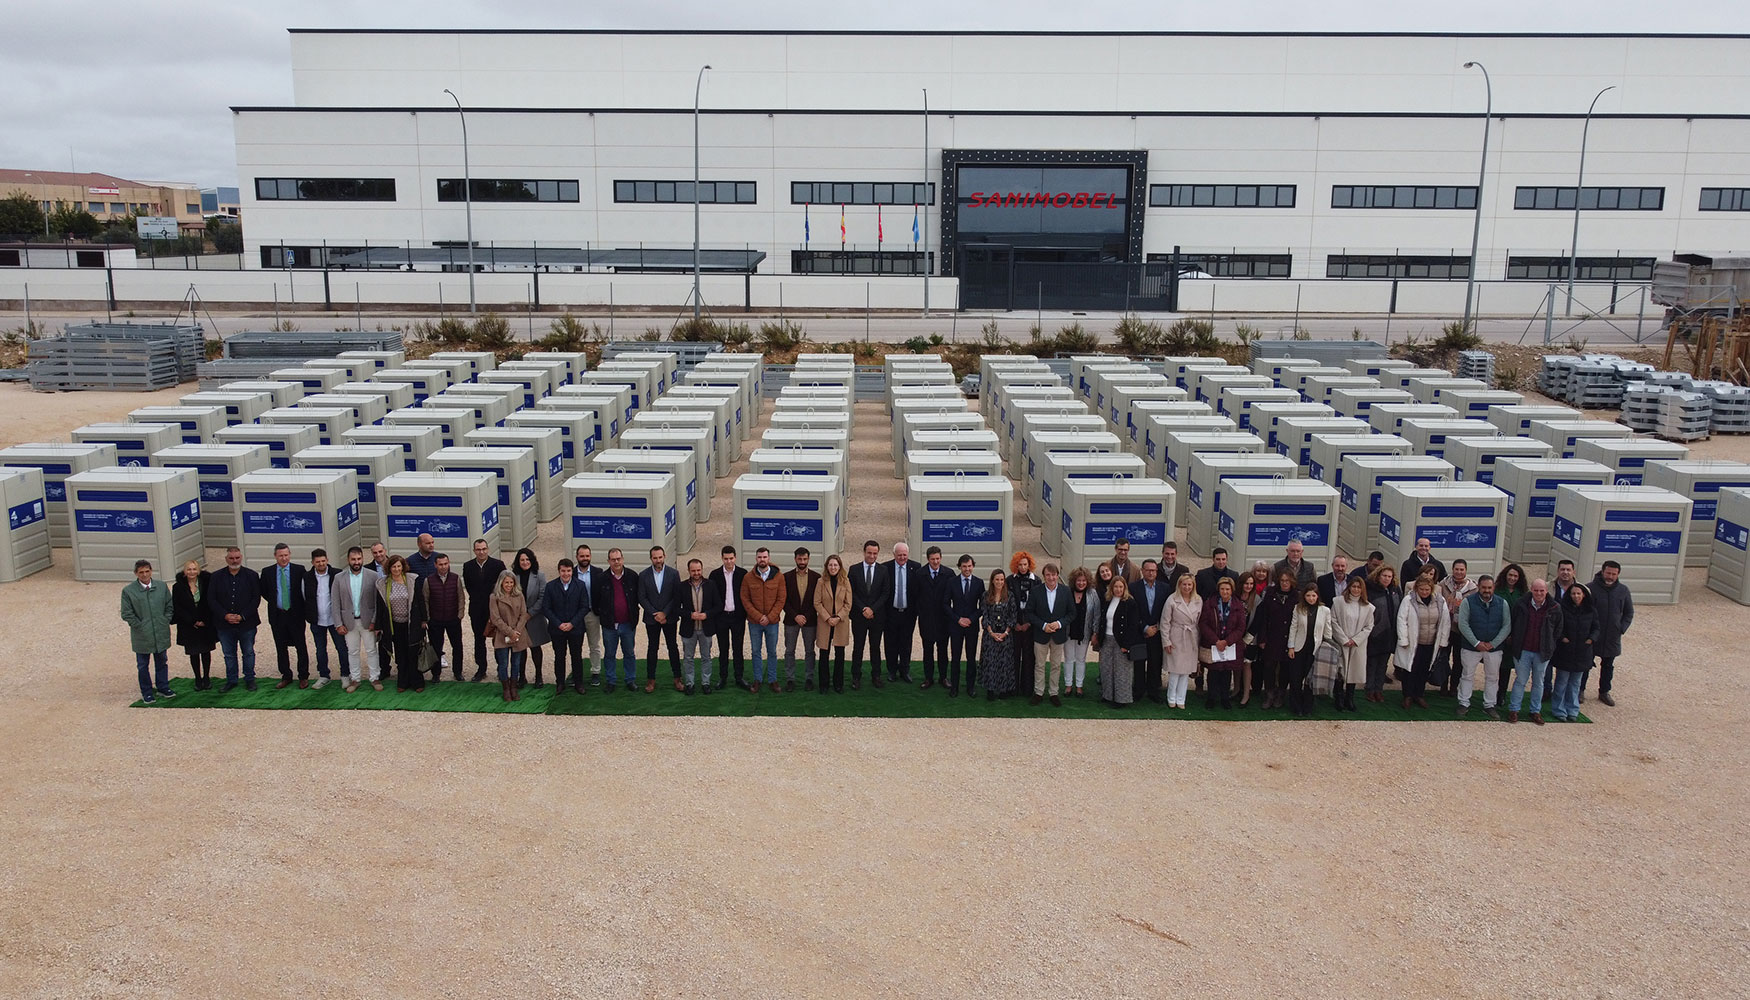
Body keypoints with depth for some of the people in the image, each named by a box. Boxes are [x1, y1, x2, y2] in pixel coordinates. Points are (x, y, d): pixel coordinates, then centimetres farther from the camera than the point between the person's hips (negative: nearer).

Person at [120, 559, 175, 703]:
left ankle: (163, 688, 28)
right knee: (143, 665, 8)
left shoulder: (162, 587, 2)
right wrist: (140, 626, -9)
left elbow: (169, 606, 11)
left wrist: (165, 622, 2)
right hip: (142, 636, -3)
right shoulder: (128, 591, -7)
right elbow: (126, 614, -5)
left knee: (162, 662, 14)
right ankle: (146, 692, 20)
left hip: (161, 634, 3)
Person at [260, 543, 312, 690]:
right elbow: (263, 591, 14)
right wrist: (274, 602, 7)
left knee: (301, 646, 3)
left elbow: (306, 590, 2)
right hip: (277, 615, 2)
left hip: (295, 614, -2)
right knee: (281, 648, 10)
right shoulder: (267, 572, 2)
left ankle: (303, 677, 13)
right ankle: (286, 676, 21)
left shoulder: (299, 570, -4)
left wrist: (300, 607, -1)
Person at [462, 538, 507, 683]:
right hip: (477, 610, 2)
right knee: (479, 639, 10)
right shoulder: (468, 566, 2)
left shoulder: (498, 564, -6)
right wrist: (478, 599, 2)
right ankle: (481, 669, 19)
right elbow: (468, 586, 10)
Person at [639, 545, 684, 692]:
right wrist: (655, 614, -11)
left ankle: (677, 678, 14)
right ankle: (651, 679, 14)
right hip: (651, 618, 0)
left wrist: (665, 613, -12)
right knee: (652, 648, 7)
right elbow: (641, 598, -3)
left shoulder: (673, 574, -3)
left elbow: (677, 597, -5)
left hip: (669, 618, 0)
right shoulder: (643, 575, -2)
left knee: (673, 647, 6)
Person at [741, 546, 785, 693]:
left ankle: (772, 680, 17)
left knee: (772, 652, 7)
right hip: (754, 622, 0)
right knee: (756, 651, 8)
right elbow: (745, 600, -2)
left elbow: (781, 600, -3)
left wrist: (769, 617, -12)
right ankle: (757, 680, 18)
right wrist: (758, 617, -11)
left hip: (772, 621, 0)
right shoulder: (748, 577, -2)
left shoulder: (778, 576, -3)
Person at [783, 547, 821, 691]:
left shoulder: (816, 577, 1)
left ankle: (809, 679, 13)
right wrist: (795, 616, -10)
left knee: (809, 651, 5)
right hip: (791, 620, 0)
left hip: (809, 620, 0)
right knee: (789, 651, 4)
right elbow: (784, 600, 0)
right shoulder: (787, 577, 1)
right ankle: (789, 679, 11)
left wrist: (806, 616, -8)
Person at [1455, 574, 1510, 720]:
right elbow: (1463, 624, -12)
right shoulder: (1468, 601, -7)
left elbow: (1507, 626, -1)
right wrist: (1476, 643, -16)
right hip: (1471, 647, -2)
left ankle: (1489, 706, 23)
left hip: (1494, 648, 2)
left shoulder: (1502, 603, 1)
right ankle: (1464, 704, 18)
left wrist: (1493, 643, -11)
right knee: (1467, 675, 7)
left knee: (1493, 677, 11)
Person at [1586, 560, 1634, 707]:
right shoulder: (1591, 589, -16)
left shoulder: (1623, 590, -3)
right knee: (1586, 664, 8)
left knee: (1608, 666, 17)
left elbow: (1629, 613, 9)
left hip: (1612, 638, 4)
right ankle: (1580, 690, 22)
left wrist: (1622, 628, -2)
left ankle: (1604, 692, 32)